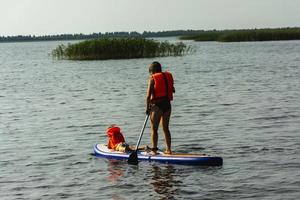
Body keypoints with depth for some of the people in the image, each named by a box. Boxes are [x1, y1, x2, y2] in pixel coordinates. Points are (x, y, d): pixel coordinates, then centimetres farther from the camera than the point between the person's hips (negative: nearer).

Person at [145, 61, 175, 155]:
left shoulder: (152, 78, -8)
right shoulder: (168, 76, 8)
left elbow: (148, 95, -12)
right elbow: (173, 90, 19)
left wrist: (147, 107, -5)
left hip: (157, 105, -6)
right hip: (167, 104, 6)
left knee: (154, 129, 1)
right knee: (166, 128, 15)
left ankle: (154, 150, -4)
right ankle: (168, 149, 14)